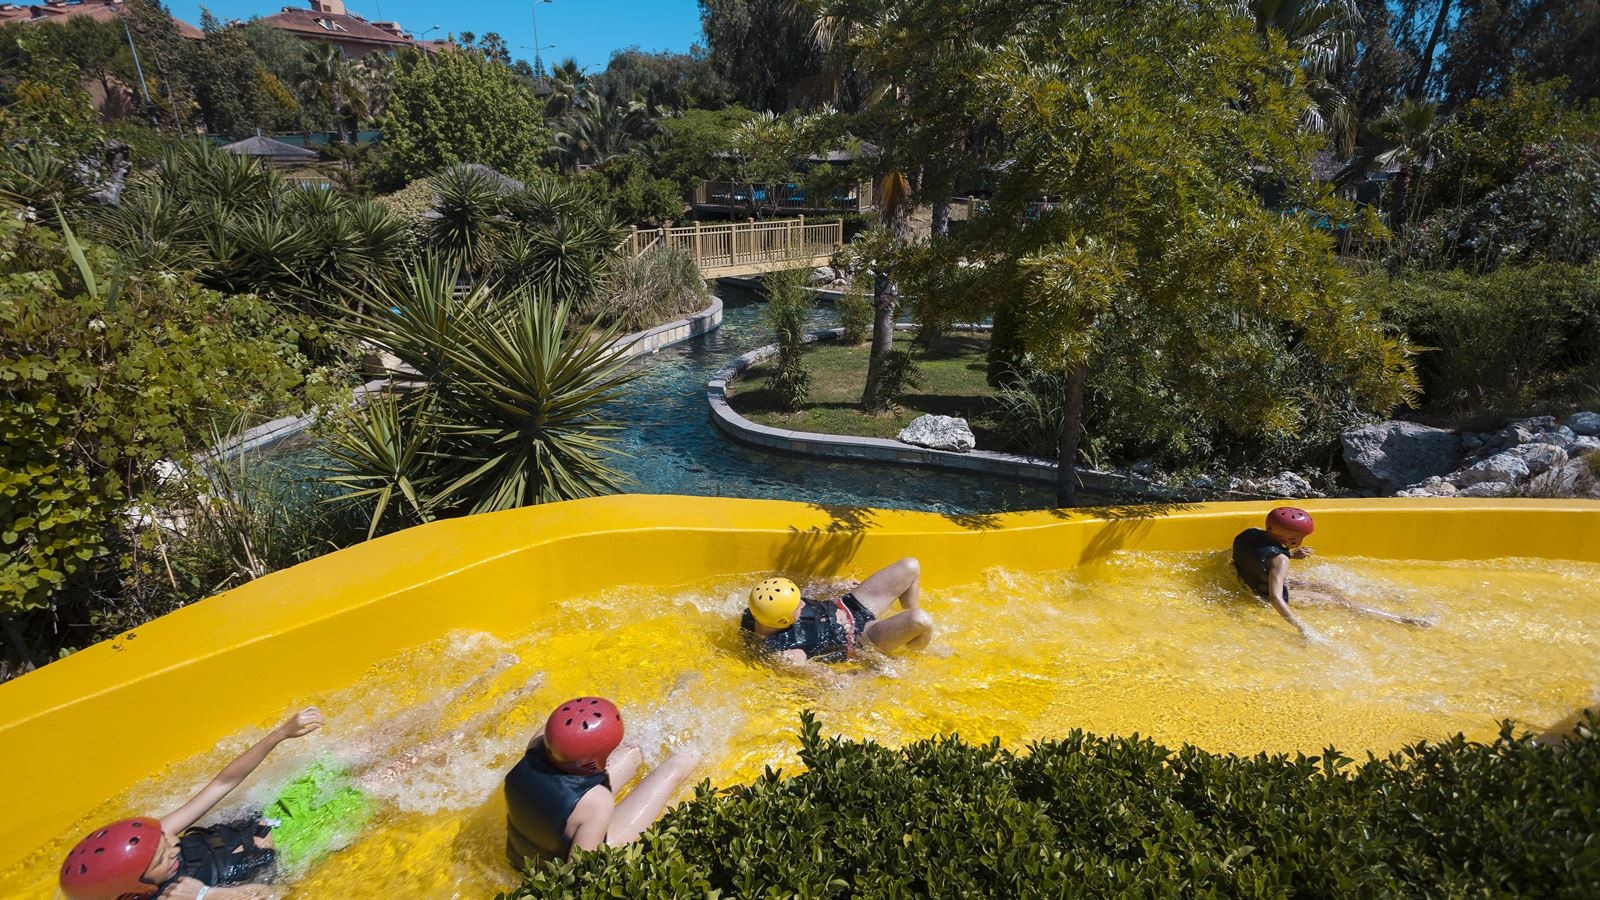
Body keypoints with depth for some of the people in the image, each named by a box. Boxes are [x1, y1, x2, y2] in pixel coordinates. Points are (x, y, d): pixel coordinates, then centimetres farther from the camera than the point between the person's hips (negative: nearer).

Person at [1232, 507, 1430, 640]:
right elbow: (1275, 598, -43)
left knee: (1322, 587, 20)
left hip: (1254, 582, 8)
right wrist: (1302, 628, -46)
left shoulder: (1248, 534, -14)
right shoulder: (1279, 559, -36)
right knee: (1337, 600, 1)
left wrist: (1291, 554, 0)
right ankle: (1402, 619, 8)